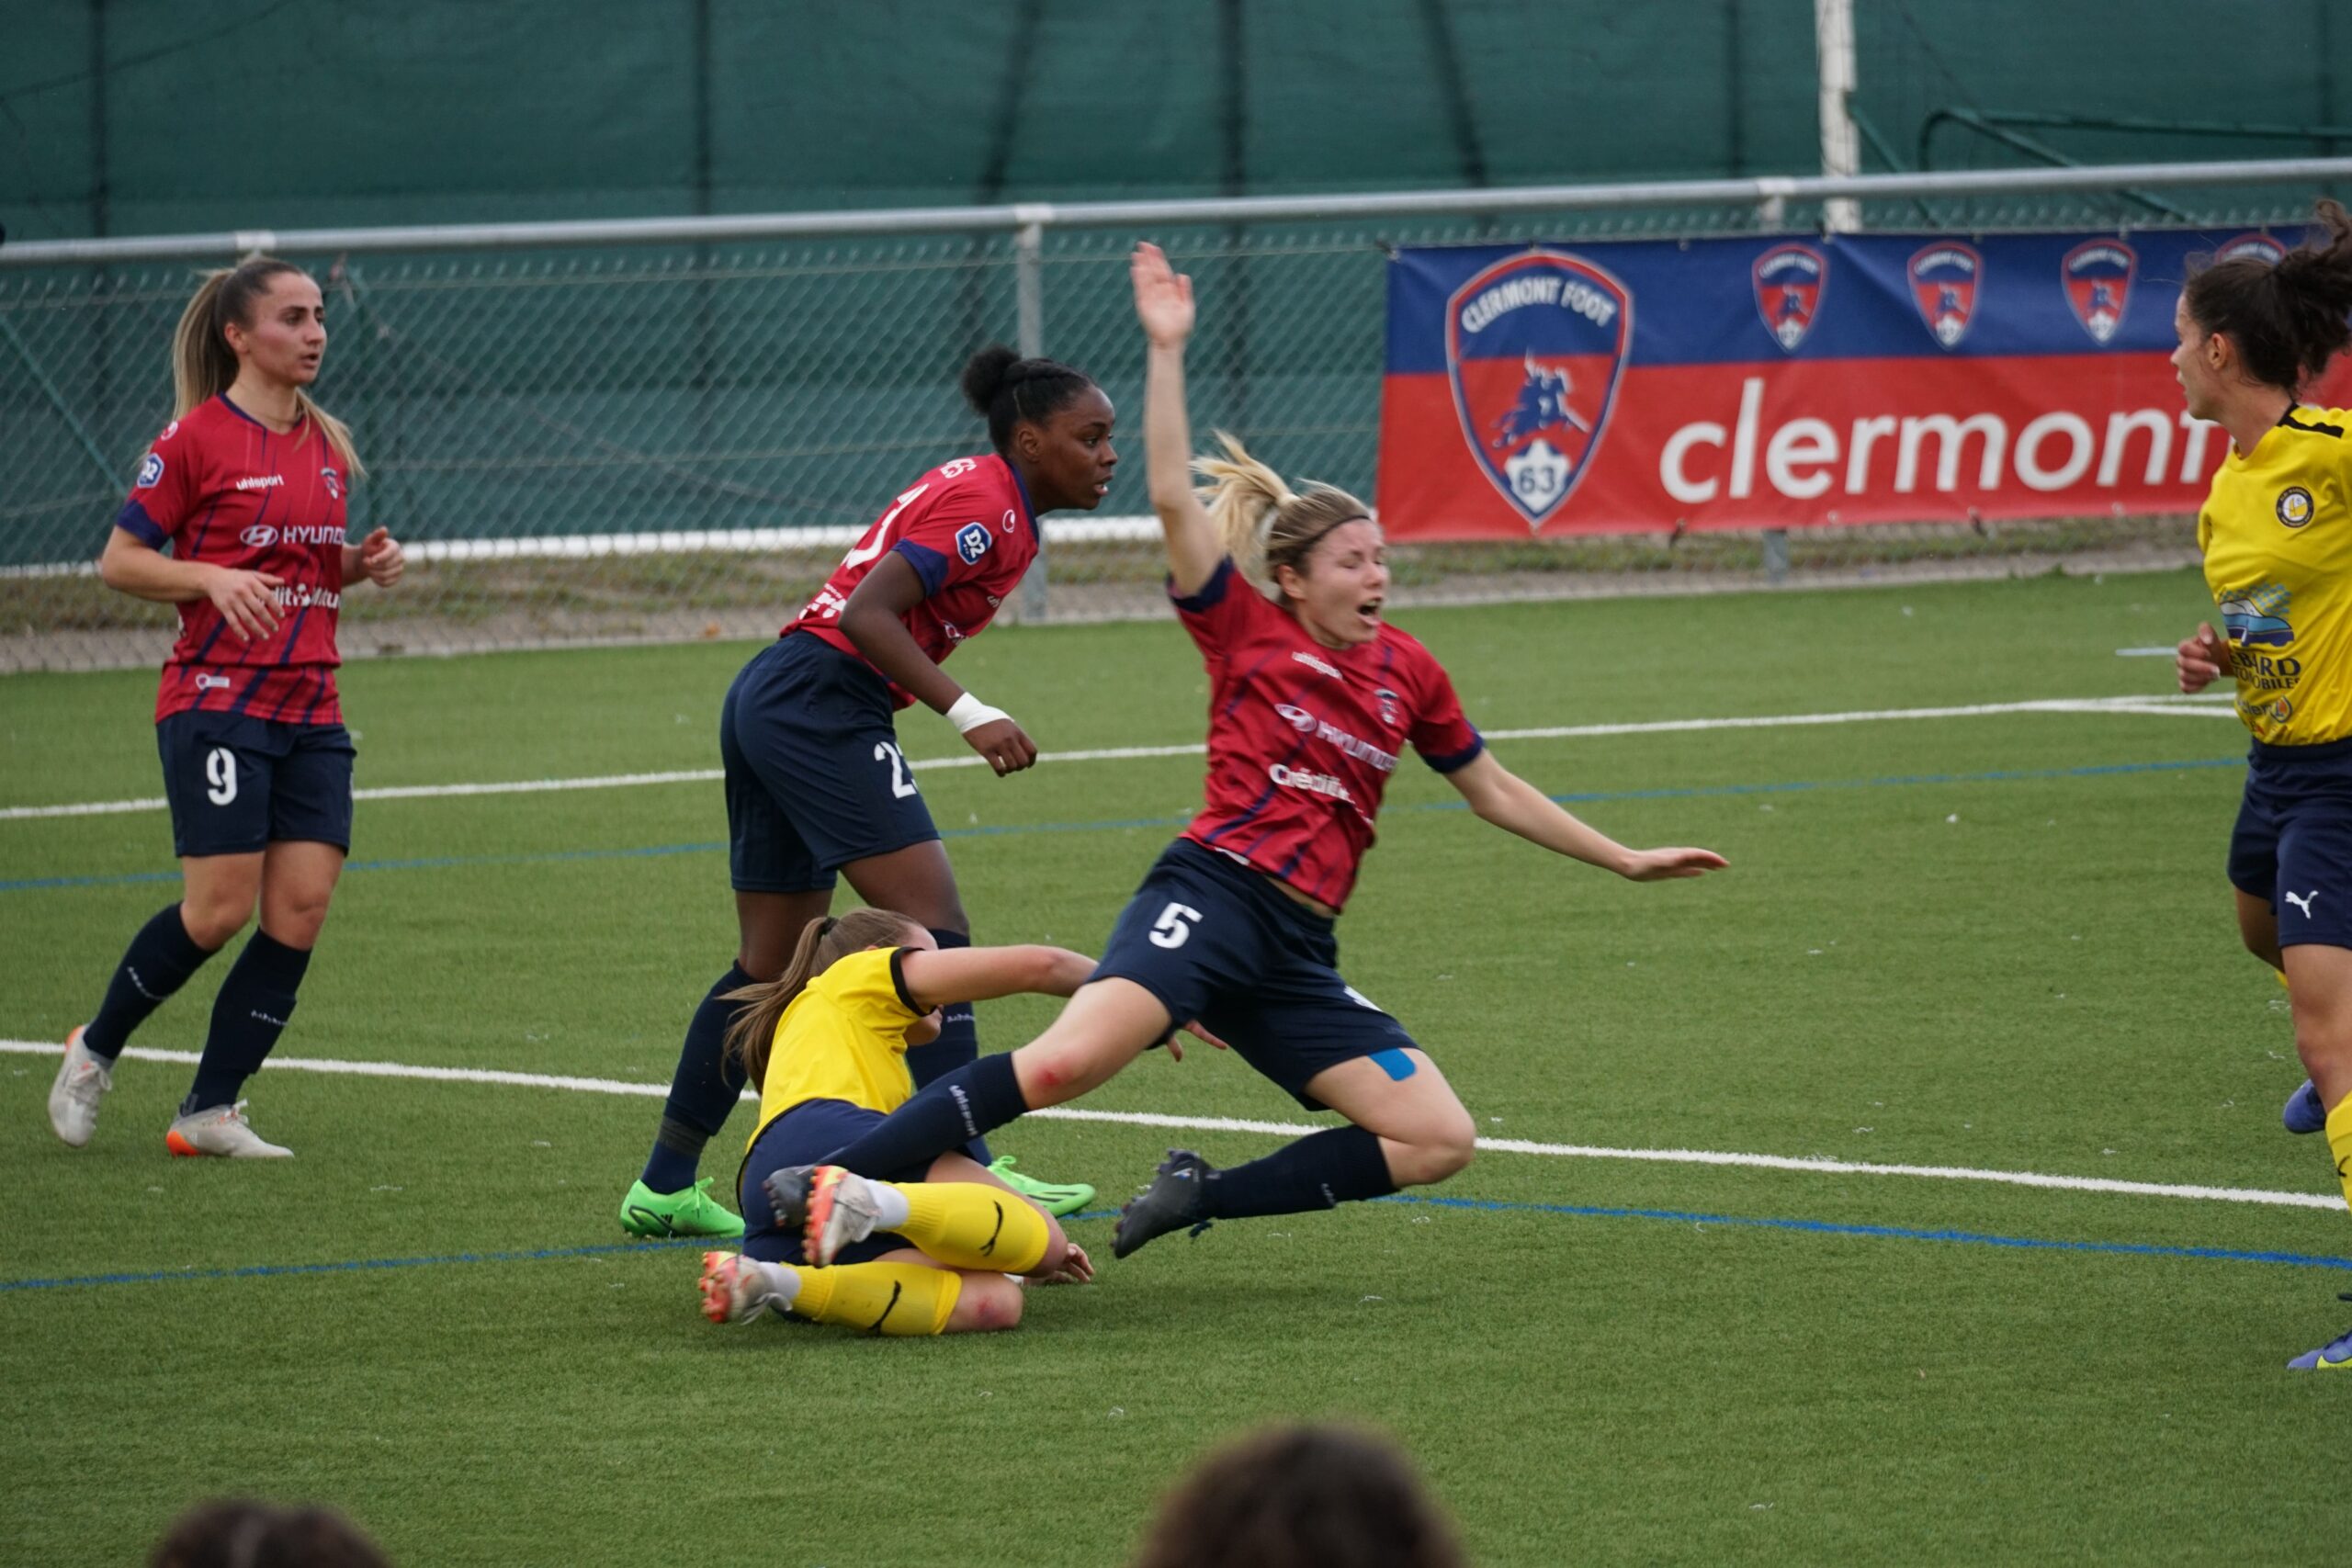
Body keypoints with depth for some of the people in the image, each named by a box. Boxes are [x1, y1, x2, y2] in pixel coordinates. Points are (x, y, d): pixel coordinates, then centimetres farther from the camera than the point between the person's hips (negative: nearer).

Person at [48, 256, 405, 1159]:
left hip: (311, 712, 6)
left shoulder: (329, 444, 13)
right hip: (217, 703, -6)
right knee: (219, 911, -11)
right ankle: (94, 1052, 13)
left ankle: (211, 1111, 4)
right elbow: (120, 562, -4)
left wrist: (365, 564, 5)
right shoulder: (196, 439, -7)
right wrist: (213, 577, -19)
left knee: (301, 912, -4)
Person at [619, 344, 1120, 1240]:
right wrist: (968, 714, -26)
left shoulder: (972, 492, 18)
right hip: (823, 704, -11)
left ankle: (664, 1186, 17)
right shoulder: (986, 509, -12)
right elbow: (868, 613, -22)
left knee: (773, 964, 13)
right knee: (933, 923, -13)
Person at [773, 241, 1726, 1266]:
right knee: (1066, 1061, -31)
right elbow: (1173, 497, -6)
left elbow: (1493, 792, 29)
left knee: (1440, 1141, -7)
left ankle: (1205, 1195, 0)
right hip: (1211, 896, -6)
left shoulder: (1407, 674, 18)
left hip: (1295, 952, 6)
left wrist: (1624, 861, 30)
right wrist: (1168, 351, -11)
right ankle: (822, 1187, -32)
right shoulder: (1246, 630, 5)